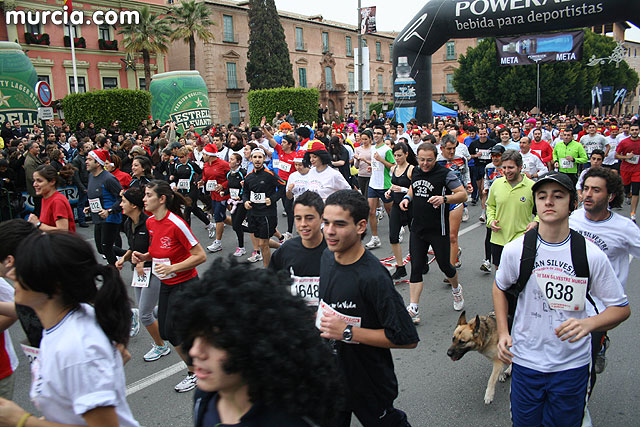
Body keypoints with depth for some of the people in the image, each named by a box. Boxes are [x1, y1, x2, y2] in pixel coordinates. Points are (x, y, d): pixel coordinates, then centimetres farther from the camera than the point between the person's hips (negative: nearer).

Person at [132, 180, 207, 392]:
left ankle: (195, 372, 20)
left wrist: (172, 267, -26)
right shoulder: (150, 222, 1)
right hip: (166, 284, 8)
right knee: (165, 330, 11)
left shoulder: (176, 224, -23)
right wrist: (144, 256, -2)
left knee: (171, 332, -2)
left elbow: (200, 256, -21)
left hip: (184, 284, -8)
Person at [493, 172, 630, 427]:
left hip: (572, 365, 0)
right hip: (525, 360, 1)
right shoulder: (515, 250, -9)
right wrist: (502, 332, -1)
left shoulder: (591, 255, -11)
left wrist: (589, 323, -22)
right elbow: (500, 287, 10)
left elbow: (622, 308, -2)